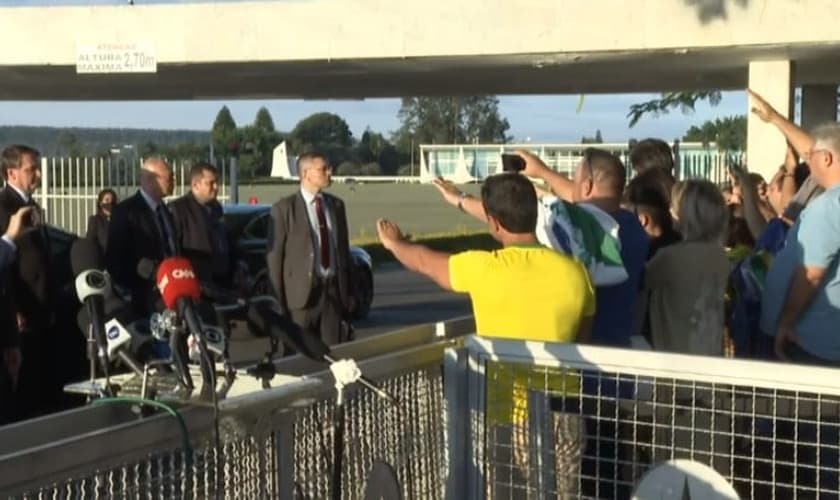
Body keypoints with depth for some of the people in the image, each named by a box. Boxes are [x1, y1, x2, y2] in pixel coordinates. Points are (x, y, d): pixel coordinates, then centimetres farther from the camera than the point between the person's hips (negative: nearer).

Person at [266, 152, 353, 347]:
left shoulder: (336, 204, 11)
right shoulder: (285, 208, -5)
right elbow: (274, 255, -5)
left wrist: (347, 291, 14)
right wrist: (279, 299, -6)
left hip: (334, 289, 4)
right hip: (302, 292, -4)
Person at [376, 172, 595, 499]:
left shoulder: (483, 268, -11)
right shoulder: (573, 271, -3)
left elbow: (425, 261, 9)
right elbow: (583, 341, 10)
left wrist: (395, 243, 29)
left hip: (503, 414, -2)